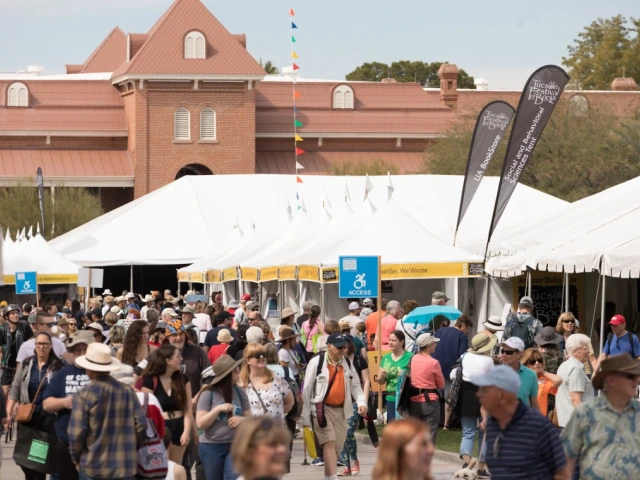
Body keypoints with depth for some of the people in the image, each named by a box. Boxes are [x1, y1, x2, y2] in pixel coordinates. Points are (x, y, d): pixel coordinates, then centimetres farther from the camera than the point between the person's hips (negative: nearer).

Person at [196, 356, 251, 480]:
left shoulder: (240, 393, 4)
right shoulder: (208, 394, -8)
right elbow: (200, 424, -11)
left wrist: (242, 419, -14)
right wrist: (218, 409, -21)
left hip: (235, 446, 2)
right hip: (211, 447, -2)